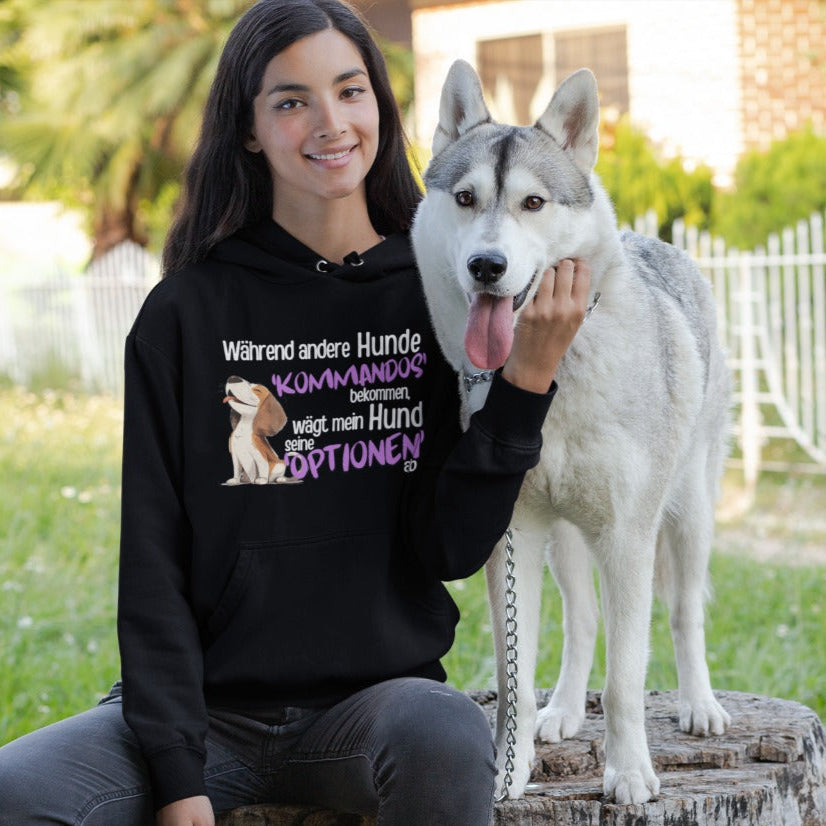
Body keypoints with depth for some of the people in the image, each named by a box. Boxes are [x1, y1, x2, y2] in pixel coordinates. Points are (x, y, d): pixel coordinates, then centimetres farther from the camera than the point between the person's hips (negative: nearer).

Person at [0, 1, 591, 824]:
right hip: (210, 700, 0)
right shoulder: (186, 315, 0)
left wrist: (526, 379, -13)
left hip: (382, 688, 1)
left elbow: (453, 551, -2)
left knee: (446, 740, -35)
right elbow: (154, 563, -3)